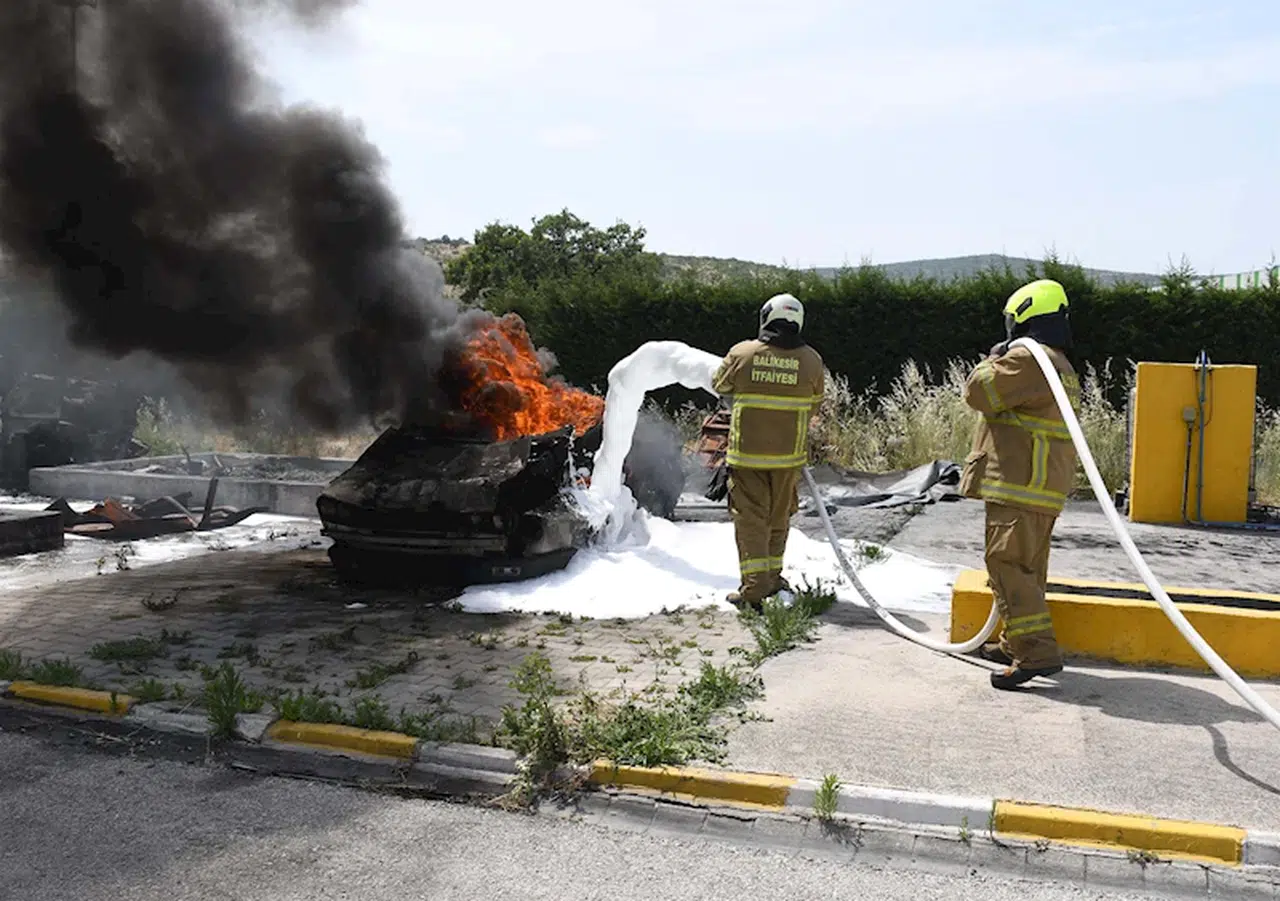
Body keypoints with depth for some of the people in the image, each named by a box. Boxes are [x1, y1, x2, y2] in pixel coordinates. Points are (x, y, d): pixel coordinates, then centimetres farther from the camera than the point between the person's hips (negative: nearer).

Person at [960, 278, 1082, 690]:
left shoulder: (1026, 359, -14)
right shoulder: (1061, 366, 21)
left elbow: (978, 392, -12)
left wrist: (993, 360, 6)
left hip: (1018, 485, -11)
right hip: (1046, 488, 11)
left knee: (1007, 564, -11)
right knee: (1027, 567, 17)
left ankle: (1037, 651, -15)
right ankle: (1017, 643, 27)